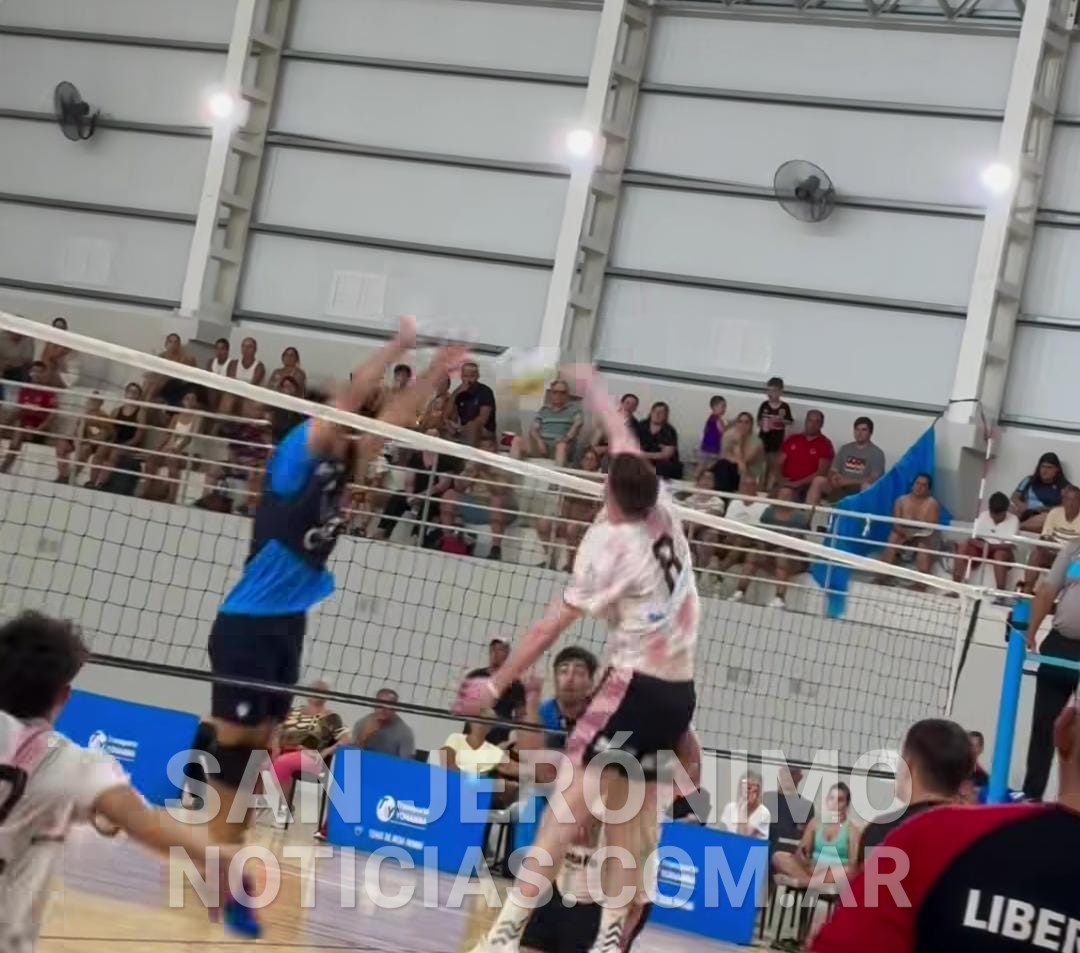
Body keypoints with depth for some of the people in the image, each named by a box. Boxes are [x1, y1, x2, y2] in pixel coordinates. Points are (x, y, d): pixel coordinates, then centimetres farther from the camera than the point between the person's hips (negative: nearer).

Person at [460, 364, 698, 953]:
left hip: (637, 684, -7)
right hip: (680, 690, 7)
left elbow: (553, 625, -11)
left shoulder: (609, 542, -9)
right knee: (625, 811, 12)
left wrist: (497, 684, -7)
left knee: (573, 796, -11)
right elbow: (628, 448, 24)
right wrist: (593, 389, 39)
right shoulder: (664, 513, 6)